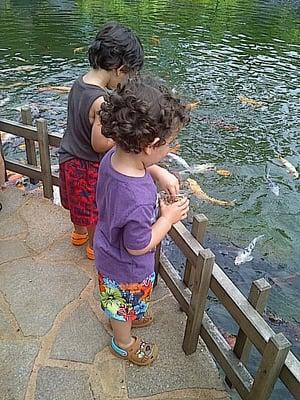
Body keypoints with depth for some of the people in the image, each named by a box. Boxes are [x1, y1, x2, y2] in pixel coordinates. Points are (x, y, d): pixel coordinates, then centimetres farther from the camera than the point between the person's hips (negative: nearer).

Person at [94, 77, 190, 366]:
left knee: (119, 301, 36)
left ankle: (123, 317, 68)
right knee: (126, 304, 25)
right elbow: (139, 246, -29)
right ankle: (125, 344, 56)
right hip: (127, 269, -7)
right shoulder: (139, 201, -46)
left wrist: (161, 174, -5)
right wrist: (169, 217, -20)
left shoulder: (112, 157, -21)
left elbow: (142, 164, 5)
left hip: (108, 249, 7)